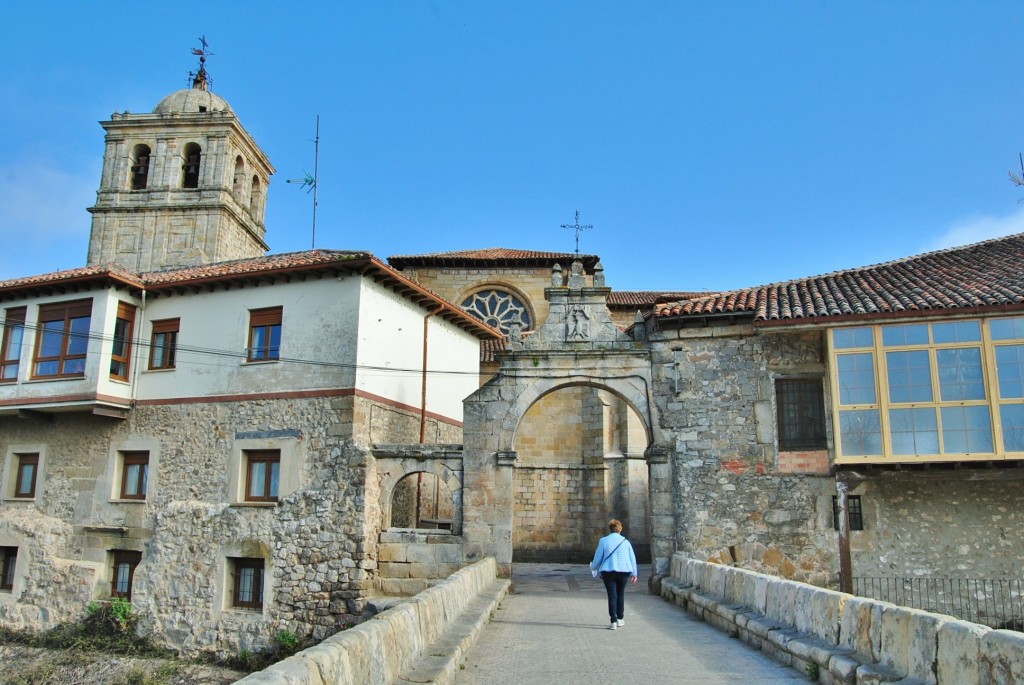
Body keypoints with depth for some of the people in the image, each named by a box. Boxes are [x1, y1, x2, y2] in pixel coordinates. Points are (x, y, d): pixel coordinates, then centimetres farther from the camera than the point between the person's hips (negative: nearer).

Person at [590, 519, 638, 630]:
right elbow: (632, 558, 8)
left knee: (612, 595, 1)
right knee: (620, 594, 17)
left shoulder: (604, 541, -3)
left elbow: (597, 558, 1)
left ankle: (613, 621, -3)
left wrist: (593, 568, 21)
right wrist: (634, 574, 16)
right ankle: (620, 619, 23)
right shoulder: (625, 541, 3)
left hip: (608, 571, -2)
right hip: (623, 571, 2)